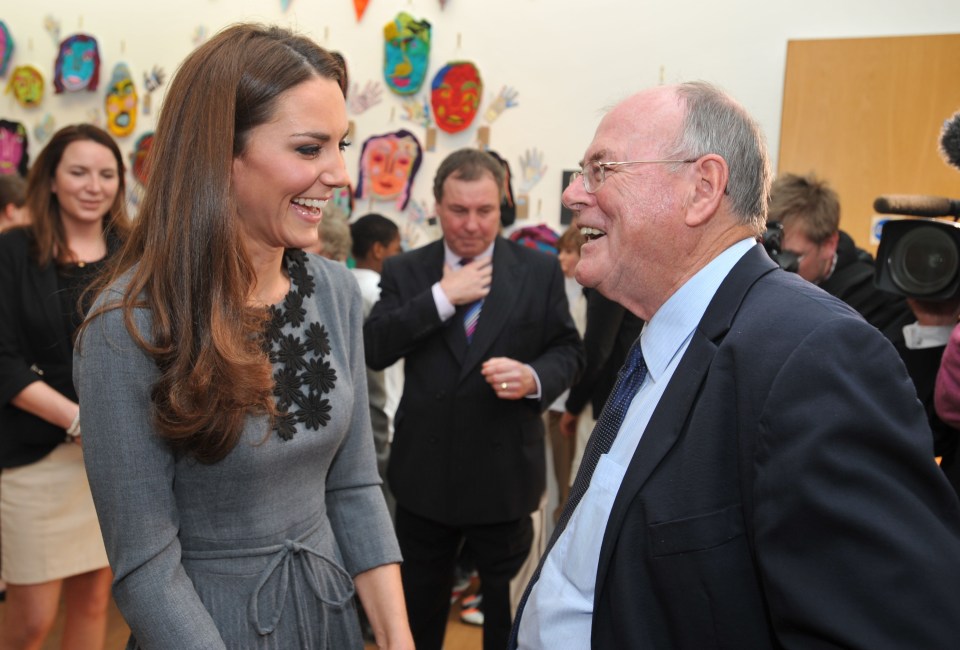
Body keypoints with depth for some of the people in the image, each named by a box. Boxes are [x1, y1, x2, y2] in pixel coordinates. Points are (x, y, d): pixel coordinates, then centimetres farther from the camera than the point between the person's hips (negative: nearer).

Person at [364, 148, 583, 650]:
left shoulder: (540, 270, -2)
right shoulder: (404, 272, 0)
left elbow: (566, 350, 2)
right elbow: (372, 351, -12)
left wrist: (534, 378, -19)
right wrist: (442, 297, -19)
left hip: (505, 472, -1)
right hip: (423, 472, 1)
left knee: (508, 607, 16)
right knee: (420, 605, 20)